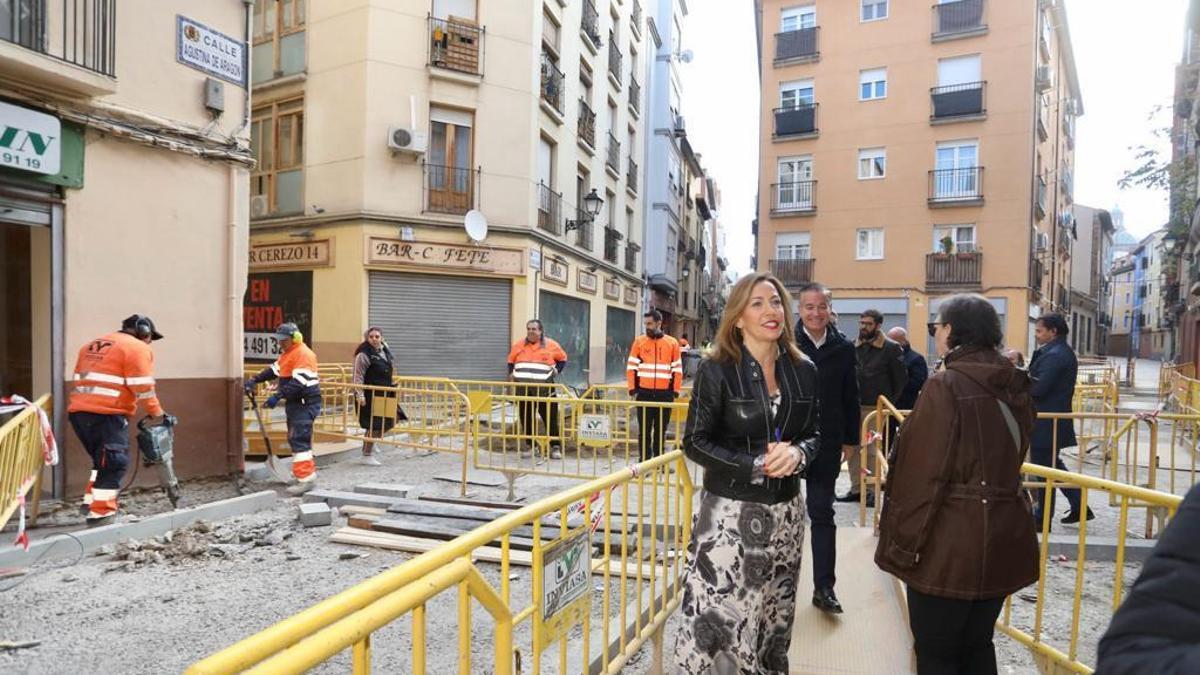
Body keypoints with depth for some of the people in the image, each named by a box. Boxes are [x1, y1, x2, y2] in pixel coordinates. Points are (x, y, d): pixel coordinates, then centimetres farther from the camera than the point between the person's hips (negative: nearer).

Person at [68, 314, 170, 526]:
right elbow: (143, 388, -9)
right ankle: (100, 513, -3)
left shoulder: (91, 345, 24)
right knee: (114, 463, -3)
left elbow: (79, 379, 23)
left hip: (78, 411, 9)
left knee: (103, 459, 22)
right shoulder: (137, 348, -2)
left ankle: (91, 502, 23)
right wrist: (157, 413, 0)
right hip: (106, 415, -8)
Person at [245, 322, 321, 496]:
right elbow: (274, 370, 21)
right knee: (295, 439, 16)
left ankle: (306, 479, -14)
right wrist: (254, 380, 8)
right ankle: (308, 472, 26)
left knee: (299, 440, -14)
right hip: (294, 402, 11)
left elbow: (298, 383, -26)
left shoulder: (303, 354, -18)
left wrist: (278, 396, -29)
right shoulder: (287, 353, 16)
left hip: (305, 403, -11)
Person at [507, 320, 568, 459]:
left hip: (544, 387, -3)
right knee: (526, 418, 8)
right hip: (523, 388, 3)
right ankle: (529, 445, 21)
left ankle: (556, 446, 7)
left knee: (550, 418, -2)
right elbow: (511, 361, 23)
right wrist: (511, 374, 7)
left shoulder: (551, 345, 2)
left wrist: (557, 370, -2)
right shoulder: (518, 345, 10)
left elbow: (563, 359, 14)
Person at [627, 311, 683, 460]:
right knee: (644, 430, 4)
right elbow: (631, 367, 3)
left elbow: (677, 369, 6)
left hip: (665, 393, 0)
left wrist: (676, 391, 2)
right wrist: (632, 389, -3)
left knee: (661, 430, 10)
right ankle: (645, 461, 13)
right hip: (644, 393, 0)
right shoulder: (639, 341, 2)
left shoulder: (672, 343, 3)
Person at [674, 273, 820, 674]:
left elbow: (814, 434, 12)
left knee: (774, 619, 16)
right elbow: (695, 442, -9)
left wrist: (797, 453, -11)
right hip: (729, 513, -4)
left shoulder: (803, 371, 3)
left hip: (785, 513, 5)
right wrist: (756, 466, -18)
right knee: (718, 620, -2)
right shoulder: (716, 370, -10)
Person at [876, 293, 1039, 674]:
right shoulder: (1014, 388, 5)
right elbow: (1011, 458, 14)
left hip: (949, 545, -7)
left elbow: (923, 474, -19)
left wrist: (903, 544, -13)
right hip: (1002, 541, 7)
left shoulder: (945, 386, -18)